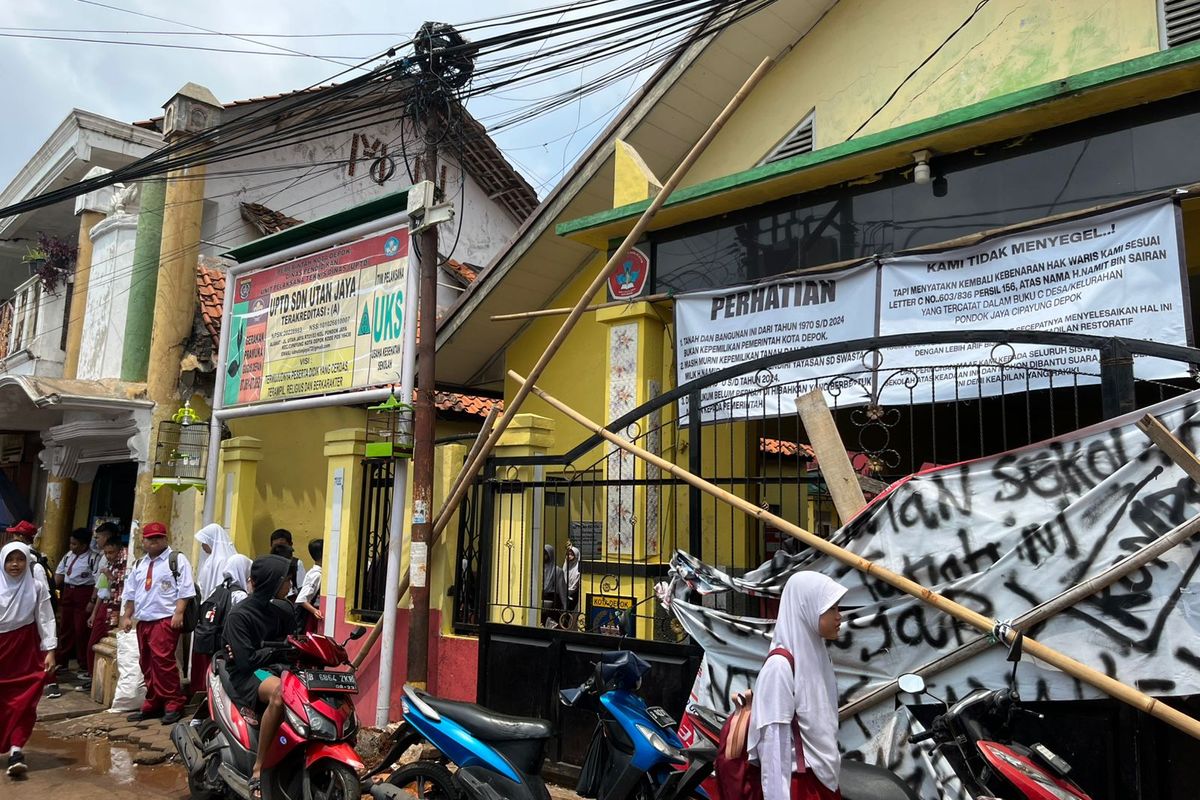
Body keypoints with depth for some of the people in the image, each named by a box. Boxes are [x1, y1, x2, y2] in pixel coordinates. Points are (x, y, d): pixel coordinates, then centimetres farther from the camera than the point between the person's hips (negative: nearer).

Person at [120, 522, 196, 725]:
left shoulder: (177, 559, -2)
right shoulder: (139, 565, 20)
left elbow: (185, 589, -10)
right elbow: (131, 593, 24)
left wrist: (178, 613, -18)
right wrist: (127, 616, 16)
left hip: (165, 620, -7)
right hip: (143, 621, 8)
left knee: (162, 661, -15)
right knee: (147, 663, 11)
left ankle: (174, 704, -8)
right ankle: (153, 705, 21)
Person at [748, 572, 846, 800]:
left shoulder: (816, 655, 4)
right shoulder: (781, 665, -20)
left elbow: (824, 728, 11)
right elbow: (773, 744, -20)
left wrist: (831, 771, 13)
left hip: (824, 780, 7)